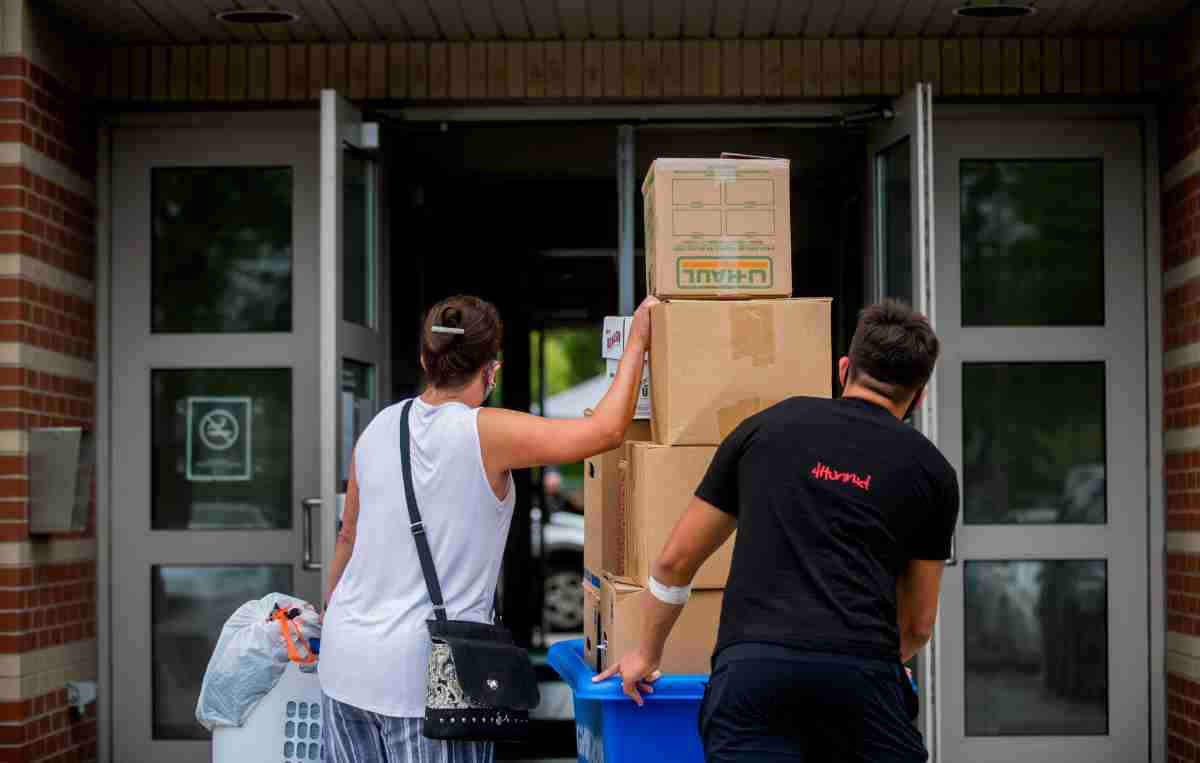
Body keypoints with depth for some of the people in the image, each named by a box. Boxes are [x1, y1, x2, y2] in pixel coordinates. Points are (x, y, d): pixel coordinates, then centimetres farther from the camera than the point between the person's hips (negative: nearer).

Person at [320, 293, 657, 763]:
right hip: (425, 668, -6)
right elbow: (606, 430, -12)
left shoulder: (379, 429, 5)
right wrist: (637, 342, 1)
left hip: (348, 655, 6)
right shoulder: (485, 433, -13)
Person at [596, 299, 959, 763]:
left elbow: (675, 560, 23)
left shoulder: (767, 428, 20)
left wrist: (647, 652, 39)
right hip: (861, 673, 0)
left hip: (750, 669, 0)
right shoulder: (930, 470, 17)